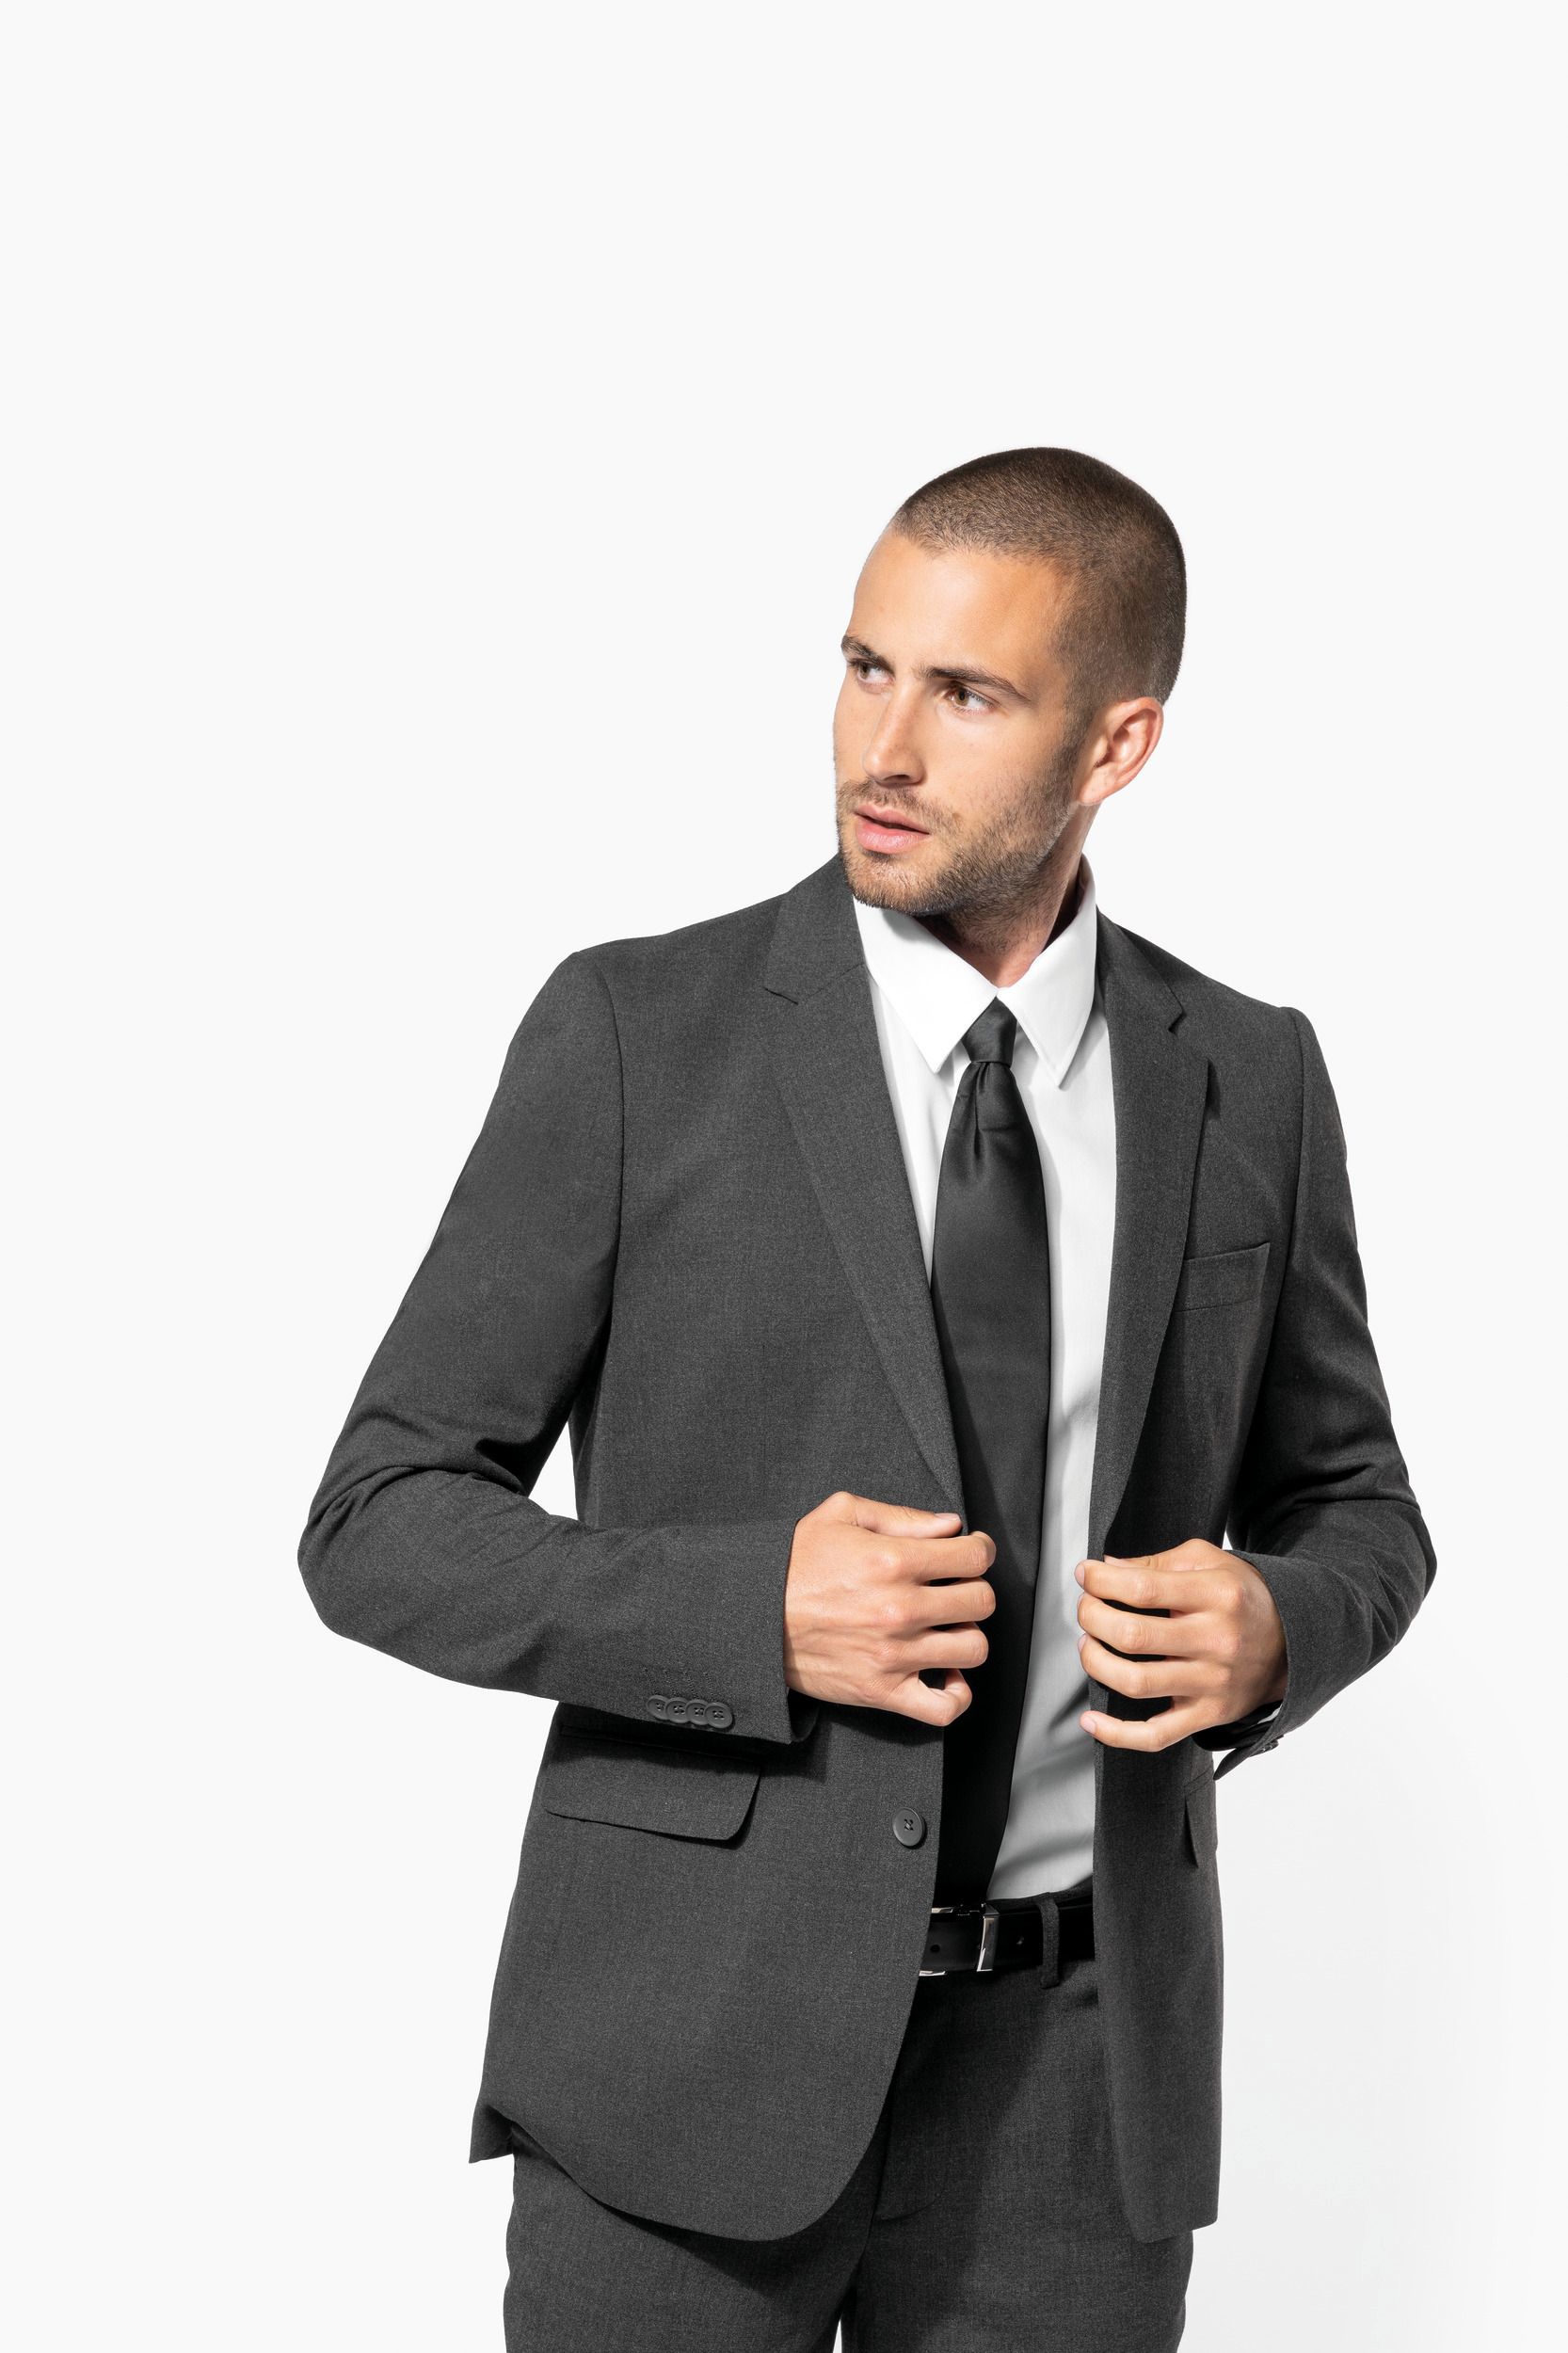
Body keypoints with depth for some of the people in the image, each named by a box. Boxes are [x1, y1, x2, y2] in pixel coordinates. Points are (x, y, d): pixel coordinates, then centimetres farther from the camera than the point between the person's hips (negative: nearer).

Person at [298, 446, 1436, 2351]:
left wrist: (1272, 1627, -9)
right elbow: (382, 1529, -4)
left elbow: (1347, 1503, 15)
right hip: (696, 2044, -2)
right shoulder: (640, 1034, -6)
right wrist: (754, 1612, -20)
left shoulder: (1247, 1080, 3)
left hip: (1076, 2062, 3)